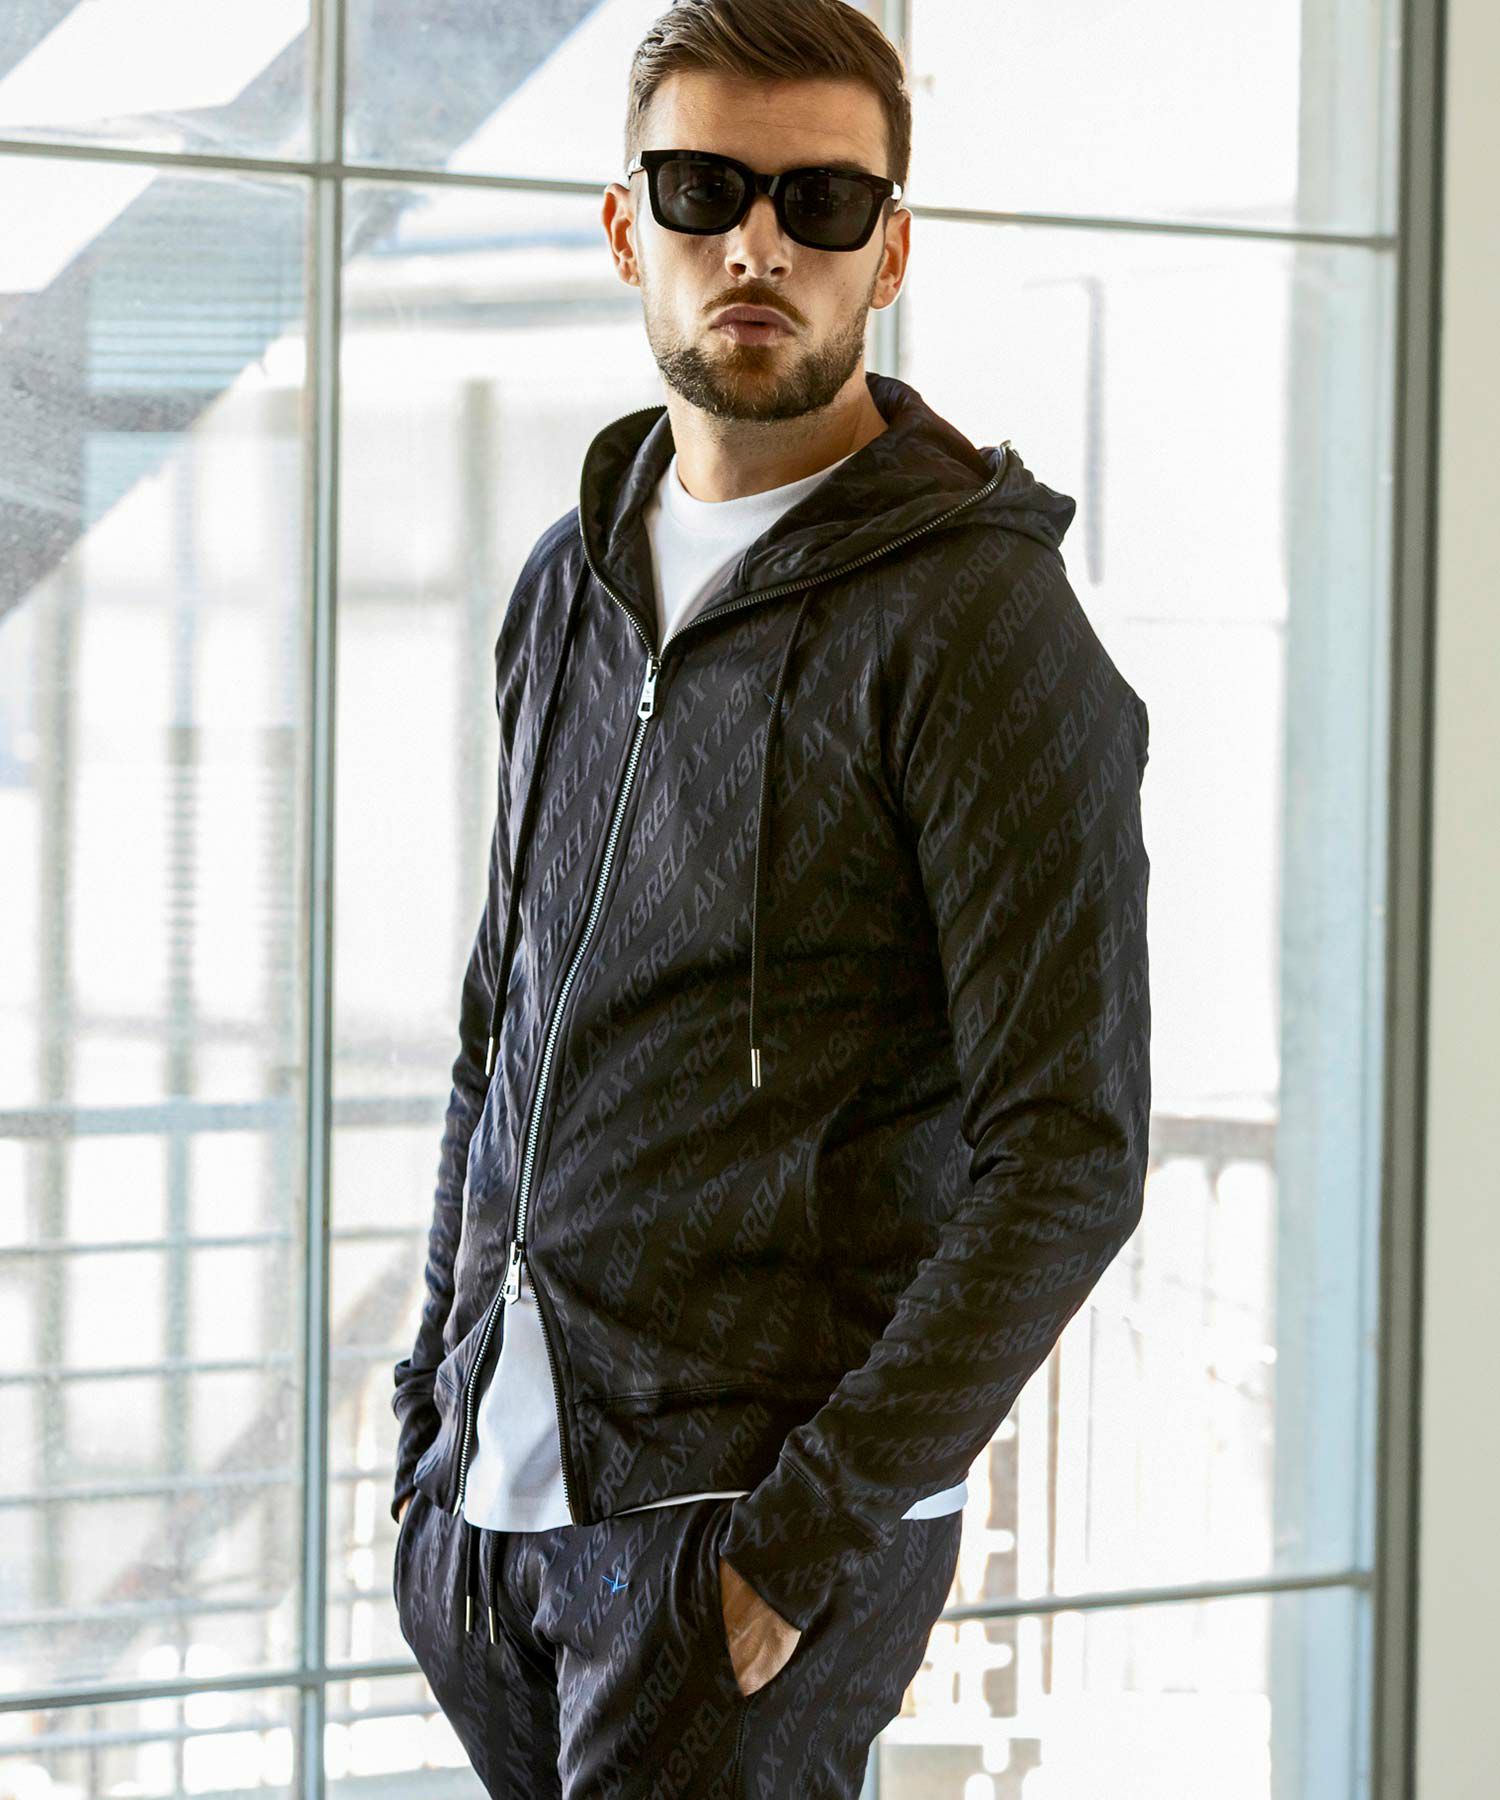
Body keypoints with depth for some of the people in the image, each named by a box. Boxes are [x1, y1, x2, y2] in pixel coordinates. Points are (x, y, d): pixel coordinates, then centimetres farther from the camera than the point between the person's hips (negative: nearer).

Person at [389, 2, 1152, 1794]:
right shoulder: (571, 576, 11)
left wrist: (814, 1529, -18)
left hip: (758, 1513, -6)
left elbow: (1069, 1158, -14)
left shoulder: (982, 626, -11)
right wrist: (435, 1391, 14)